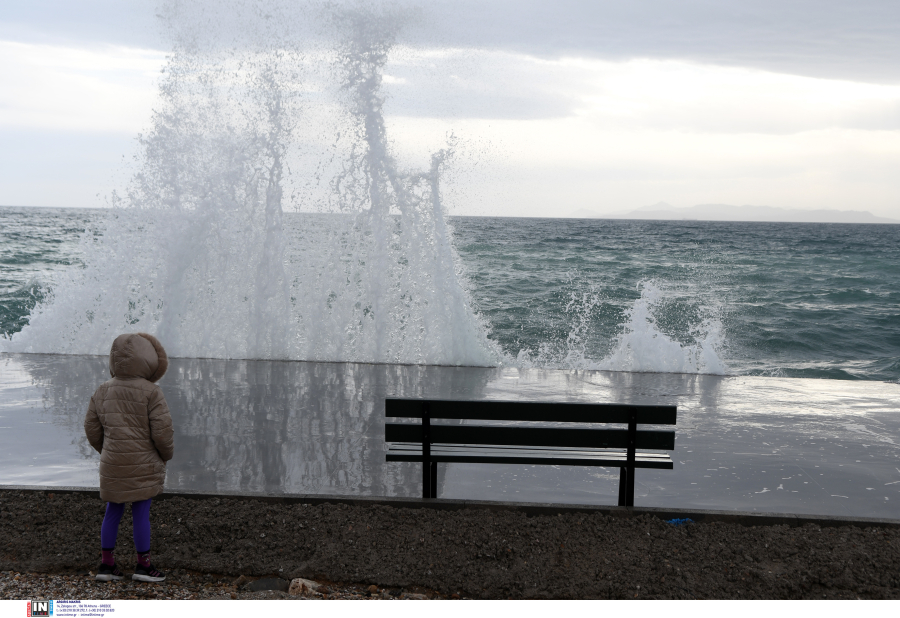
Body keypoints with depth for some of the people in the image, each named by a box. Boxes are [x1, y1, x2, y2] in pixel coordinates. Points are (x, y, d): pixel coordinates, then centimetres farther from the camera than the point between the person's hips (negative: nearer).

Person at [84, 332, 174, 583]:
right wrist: (167, 454, 4)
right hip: (143, 465, -5)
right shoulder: (150, 392, -14)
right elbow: (163, 431, -15)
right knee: (141, 513, 3)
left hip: (112, 465, 5)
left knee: (113, 513, 15)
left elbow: (92, 430, 9)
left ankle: (106, 564, 22)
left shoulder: (102, 391, 4)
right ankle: (143, 566, 13)